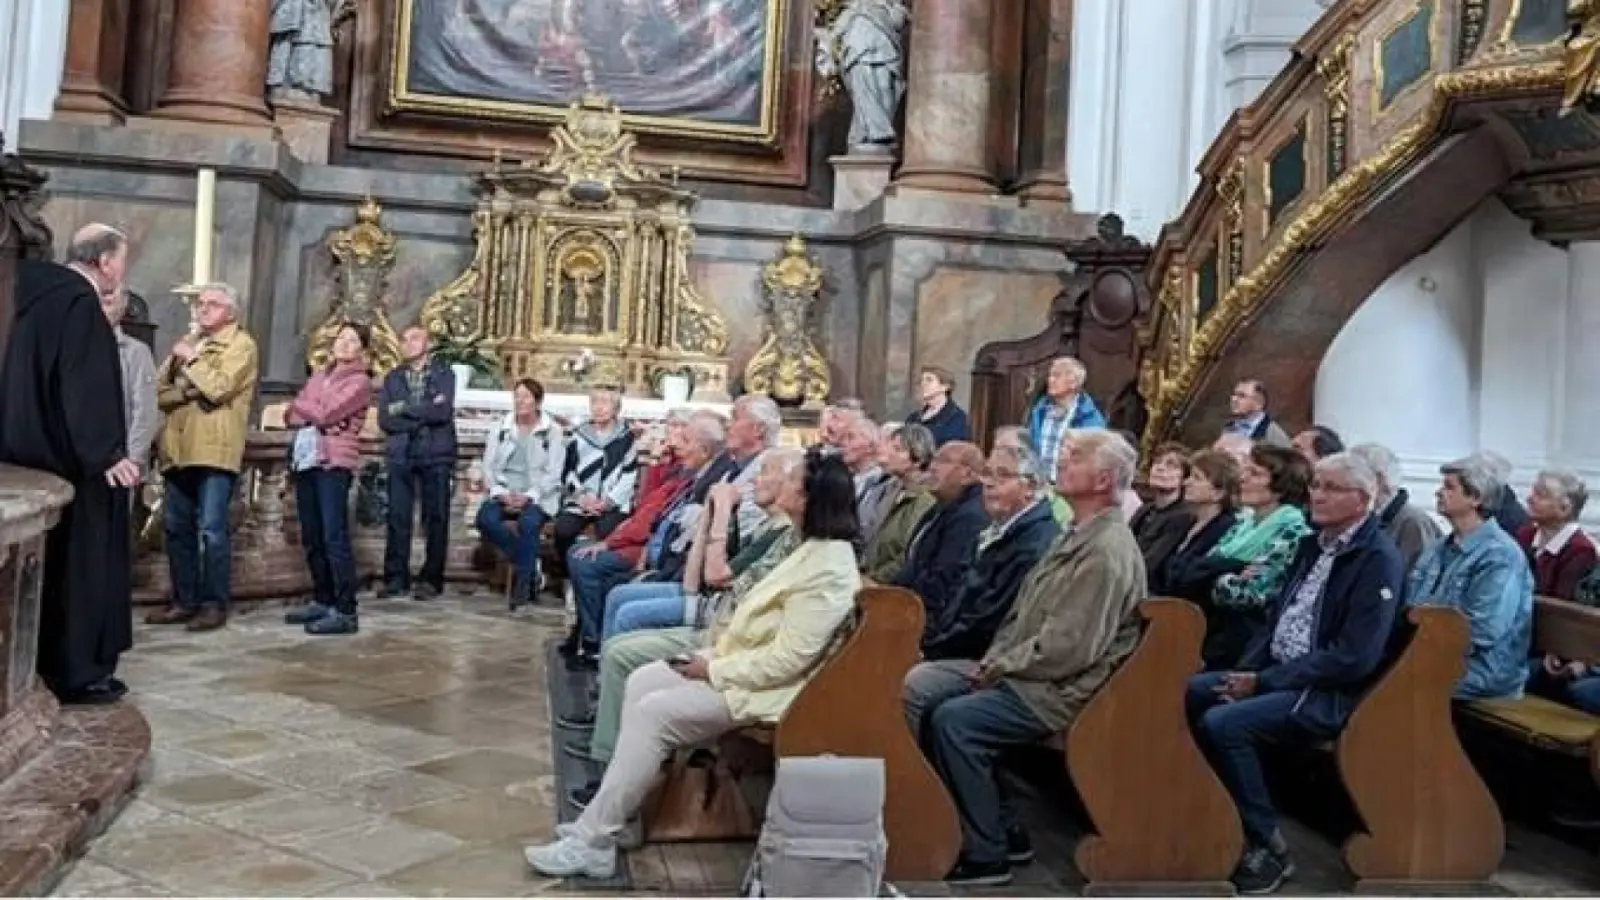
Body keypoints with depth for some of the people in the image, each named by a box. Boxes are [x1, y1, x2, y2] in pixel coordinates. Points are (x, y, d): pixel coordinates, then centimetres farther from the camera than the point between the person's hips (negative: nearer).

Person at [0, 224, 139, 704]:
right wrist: (107, 453, -26)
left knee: (50, 563, 14)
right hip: (70, 458, -9)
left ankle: (43, 664, 22)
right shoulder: (80, 304, -15)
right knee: (80, 562, -2)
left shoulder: (43, 296, 13)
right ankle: (75, 672, 4)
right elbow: (84, 386, -24)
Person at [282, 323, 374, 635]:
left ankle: (345, 612, -13)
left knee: (334, 538, -12)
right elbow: (291, 416, 12)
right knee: (311, 539, 8)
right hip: (306, 459, 7)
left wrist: (302, 404, 5)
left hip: (335, 463, -7)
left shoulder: (360, 382, -1)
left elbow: (326, 414, -13)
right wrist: (316, 416, -7)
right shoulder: (318, 377, 20)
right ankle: (323, 601, 19)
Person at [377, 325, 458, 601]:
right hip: (400, 455, 3)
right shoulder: (393, 377, 13)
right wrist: (424, 415, -8)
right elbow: (384, 419, 1)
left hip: (436, 454, -2)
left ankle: (431, 580, 6)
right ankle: (396, 578, 6)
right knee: (397, 518, 0)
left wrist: (405, 408, -5)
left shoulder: (443, 373, 5)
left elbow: (443, 412, -11)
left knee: (435, 518, 0)